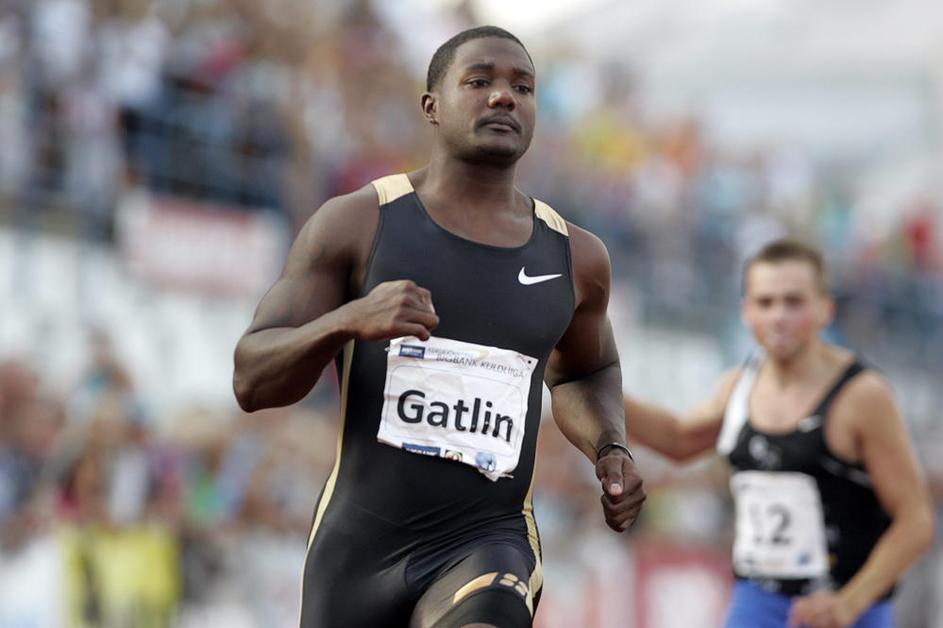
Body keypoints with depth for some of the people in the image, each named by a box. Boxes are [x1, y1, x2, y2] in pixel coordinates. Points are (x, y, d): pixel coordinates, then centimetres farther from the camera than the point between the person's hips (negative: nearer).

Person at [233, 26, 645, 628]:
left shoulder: (573, 256, 6)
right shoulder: (356, 224, -2)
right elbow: (252, 382, -6)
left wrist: (610, 449, 6)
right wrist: (348, 320, -25)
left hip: (489, 543, 0)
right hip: (358, 549, 0)